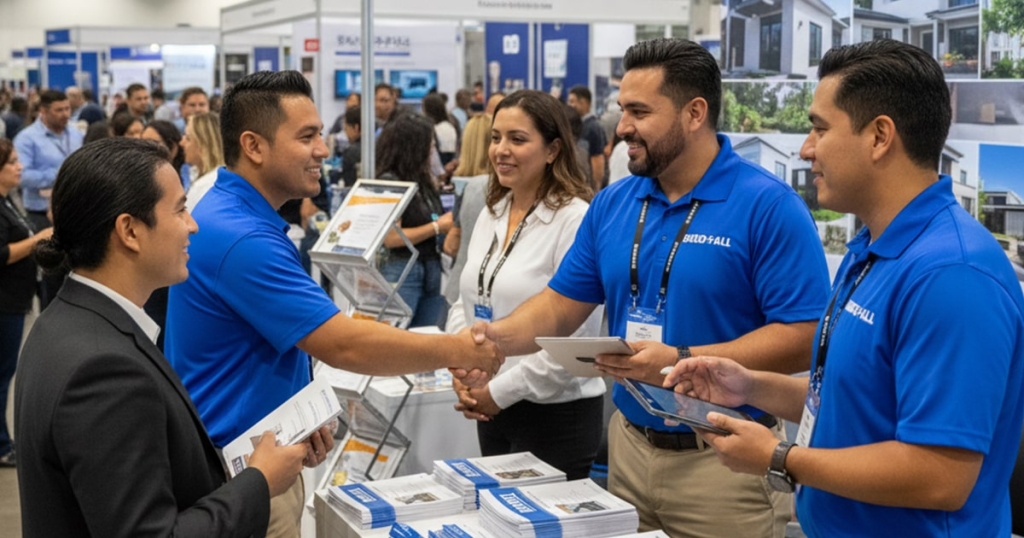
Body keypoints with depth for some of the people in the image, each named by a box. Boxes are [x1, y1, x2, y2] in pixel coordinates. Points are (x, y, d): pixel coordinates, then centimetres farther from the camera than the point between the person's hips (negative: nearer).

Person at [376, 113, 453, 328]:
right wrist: (437, 227, -13)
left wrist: (450, 222, 0)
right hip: (402, 272, -7)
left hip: (433, 271, 7)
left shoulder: (425, 180, 10)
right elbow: (391, 238, -15)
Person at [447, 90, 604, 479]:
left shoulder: (575, 220, -16)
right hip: (492, 409, 7)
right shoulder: (490, 215, 9)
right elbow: (465, 303, 14)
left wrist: (501, 390, -15)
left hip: (556, 414, -7)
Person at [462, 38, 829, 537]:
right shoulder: (612, 203, 5)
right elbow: (562, 303, 9)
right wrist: (498, 336, -11)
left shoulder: (768, 205, -14)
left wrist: (683, 362, -26)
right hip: (629, 444, 6)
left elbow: (804, 336, -18)